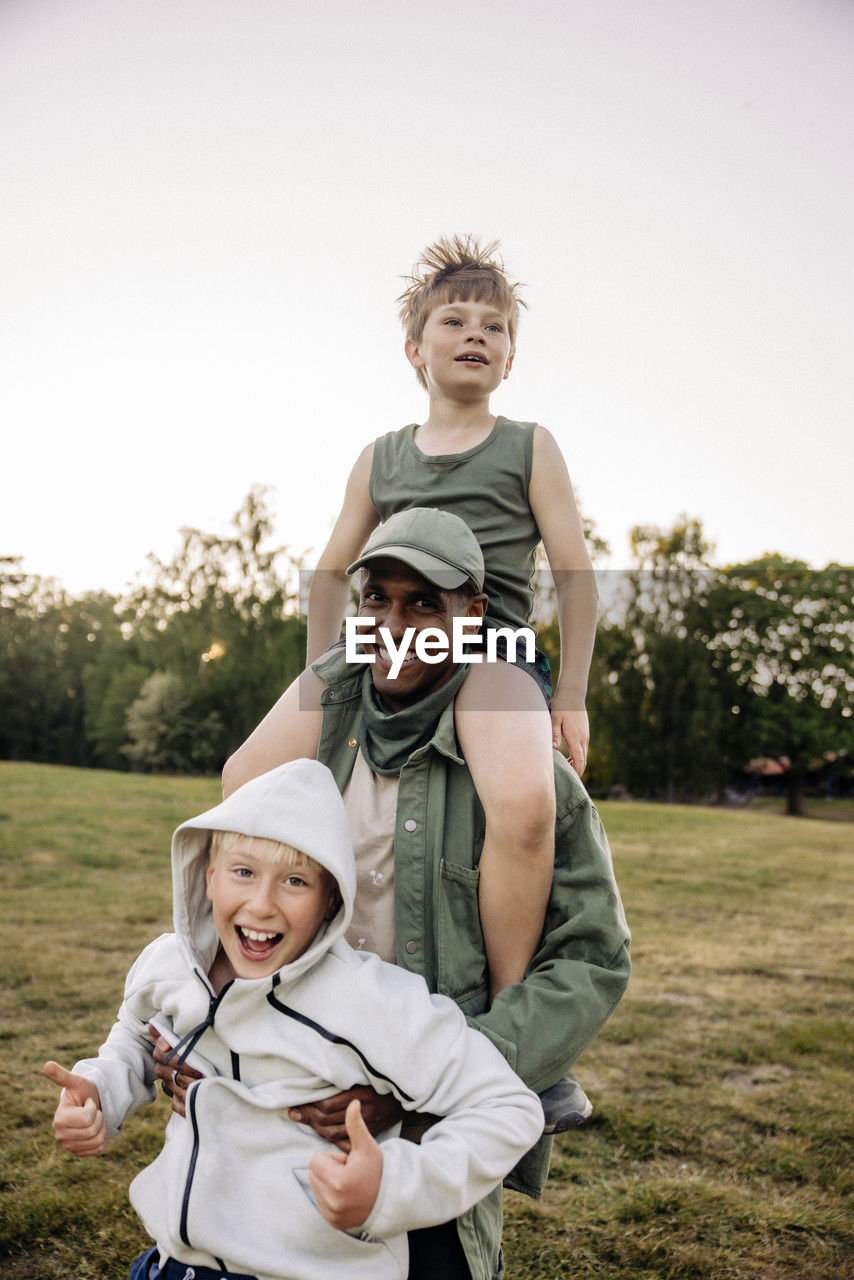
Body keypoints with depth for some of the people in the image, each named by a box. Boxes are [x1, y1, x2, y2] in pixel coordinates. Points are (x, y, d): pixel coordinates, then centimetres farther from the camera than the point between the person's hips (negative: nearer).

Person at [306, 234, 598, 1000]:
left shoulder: (530, 448, 10)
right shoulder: (381, 459, 18)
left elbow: (574, 573, 6)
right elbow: (333, 572, 23)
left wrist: (571, 696, -1)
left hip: (491, 647, -4)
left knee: (524, 803, -35)